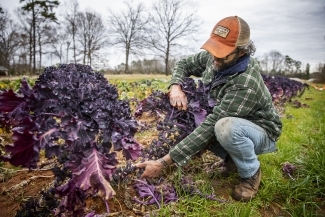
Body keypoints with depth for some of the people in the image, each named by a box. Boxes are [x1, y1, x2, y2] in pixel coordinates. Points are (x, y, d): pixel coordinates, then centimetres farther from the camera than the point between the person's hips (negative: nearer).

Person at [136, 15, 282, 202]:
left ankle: (251, 172, -7)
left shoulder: (247, 84, -36)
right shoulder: (212, 58, -13)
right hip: (224, 124, 7)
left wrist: (163, 162, -38)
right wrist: (176, 87, -21)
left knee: (225, 127, -40)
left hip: (260, 132, -7)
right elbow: (184, 64, 3)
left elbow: (210, 126, -39)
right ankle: (232, 156, 7)